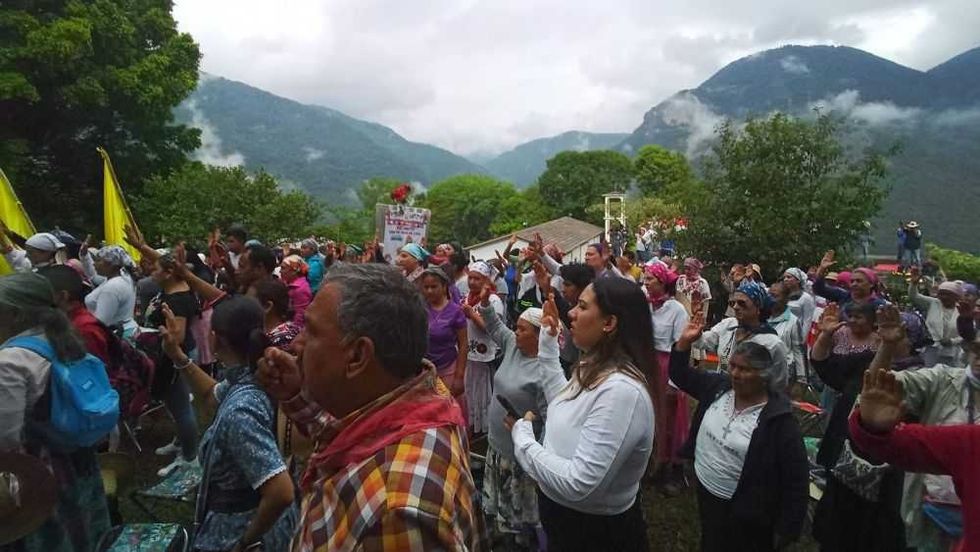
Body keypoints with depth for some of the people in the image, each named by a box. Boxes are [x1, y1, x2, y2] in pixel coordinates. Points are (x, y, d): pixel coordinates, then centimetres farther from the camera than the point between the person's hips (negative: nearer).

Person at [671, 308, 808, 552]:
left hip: (743, 514, -5)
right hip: (705, 493, 5)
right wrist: (685, 341, -12)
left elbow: (796, 482, -18)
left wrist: (784, 532, -15)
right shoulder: (718, 387, -7)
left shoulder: (779, 421, -23)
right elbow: (681, 375, 4)